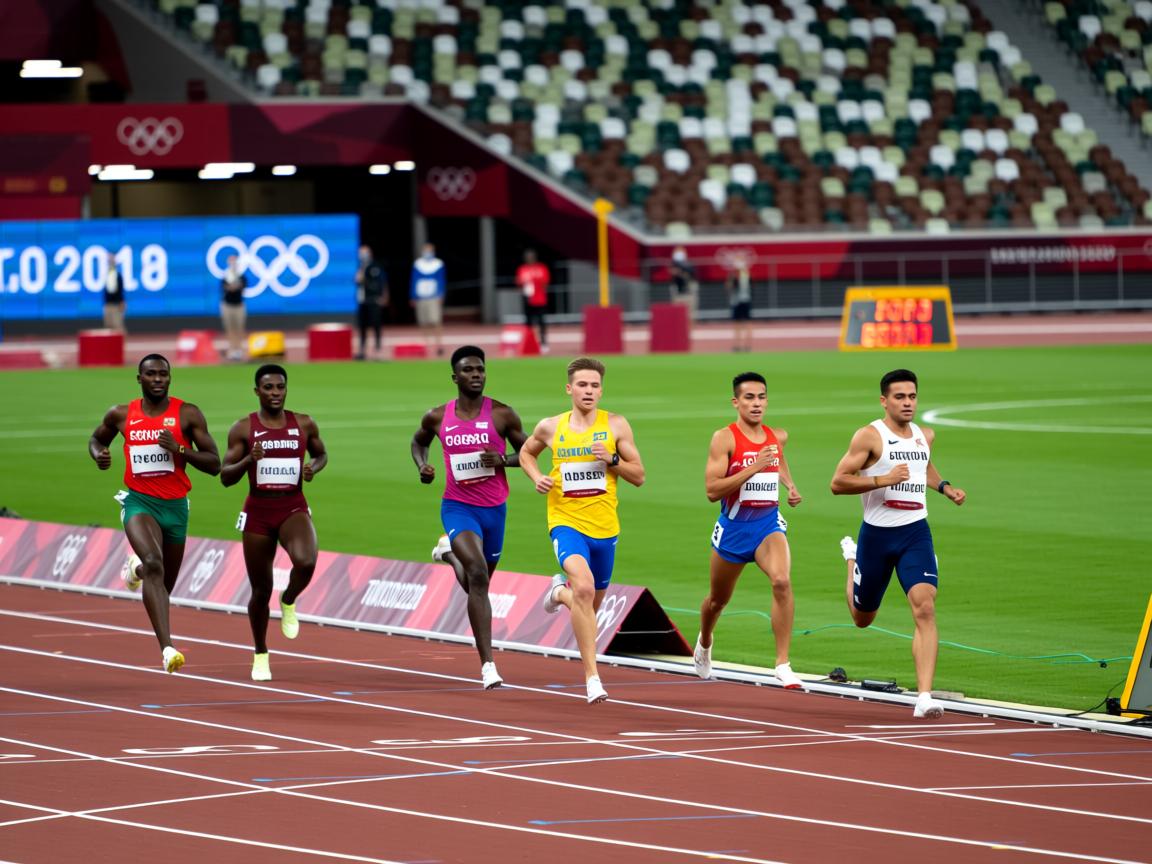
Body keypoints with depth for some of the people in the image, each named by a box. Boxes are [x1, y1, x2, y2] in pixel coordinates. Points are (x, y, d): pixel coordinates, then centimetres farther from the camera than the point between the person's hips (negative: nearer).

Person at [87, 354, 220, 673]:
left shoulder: (188, 414, -4)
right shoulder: (121, 415, 1)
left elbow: (214, 464, -5)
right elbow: (96, 438, 22)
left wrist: (179, 449, -20)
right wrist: (98, 455, -2)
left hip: (175, 505, 2)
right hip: (139, 502, -2)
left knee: (165, 584, 17)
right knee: (154, 564, -29)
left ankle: (137, 568, 56)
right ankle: (167, 648, -36)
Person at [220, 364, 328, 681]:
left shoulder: (304, 425, 2)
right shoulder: (243, 428, -3)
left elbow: (321, 454, 19)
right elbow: (225, 477, -3)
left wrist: (313, 468, -4)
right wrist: (248, 460, -22)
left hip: (294, 509, 0)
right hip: (258, 511, 0)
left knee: (306, 562, -31)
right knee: (261, 590, 6)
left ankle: (288, 602, 3)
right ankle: (260, 656, 27)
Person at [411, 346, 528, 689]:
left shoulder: (502, 414, -6)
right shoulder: (438, 417, -2)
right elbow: (418, 441, 19)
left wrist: (503, 459, -18)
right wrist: (422, 467, -1)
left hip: (494, 509, 2)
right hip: (458, 508, -2)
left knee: (477, 584, 18)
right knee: (477, 574, -24)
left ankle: (449, 551, 54)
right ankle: (488, 665, -25)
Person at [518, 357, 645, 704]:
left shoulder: (615, 425, -1)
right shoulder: (551, 427, 1)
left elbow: (639, 476, 2)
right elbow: (526, 452, 22)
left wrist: (611, 459, -17)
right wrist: (537, 477, 1)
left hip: (604, 528, 2)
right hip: (566, 522, -2)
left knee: (590, 605, 18)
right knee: (584, 588, -29)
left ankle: (560, 591, 56)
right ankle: (592, 677, -25)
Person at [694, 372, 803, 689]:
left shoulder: (777, 437, 4)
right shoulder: (724, 438, -12)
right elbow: (712, 490, -21)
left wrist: (790, 486, 13)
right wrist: (753, 468, -28)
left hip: (769, 524, 2)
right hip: (733, 528, -2)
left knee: (782, 581, -27)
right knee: (718, 599, 18)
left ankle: (783, 664, -26)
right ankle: (704, 643, 53)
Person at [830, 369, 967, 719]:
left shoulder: (925, 436, 8)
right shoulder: (870, 436, -10)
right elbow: (837, 482, -15)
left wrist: (945, 488, 15)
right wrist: (883, 480, -24)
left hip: (915, 533, 2)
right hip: (876, 534, -2)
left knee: (925, 608, -20)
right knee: (862, 618, 17)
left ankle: (924, 696, -24)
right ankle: (852, 557, 52)